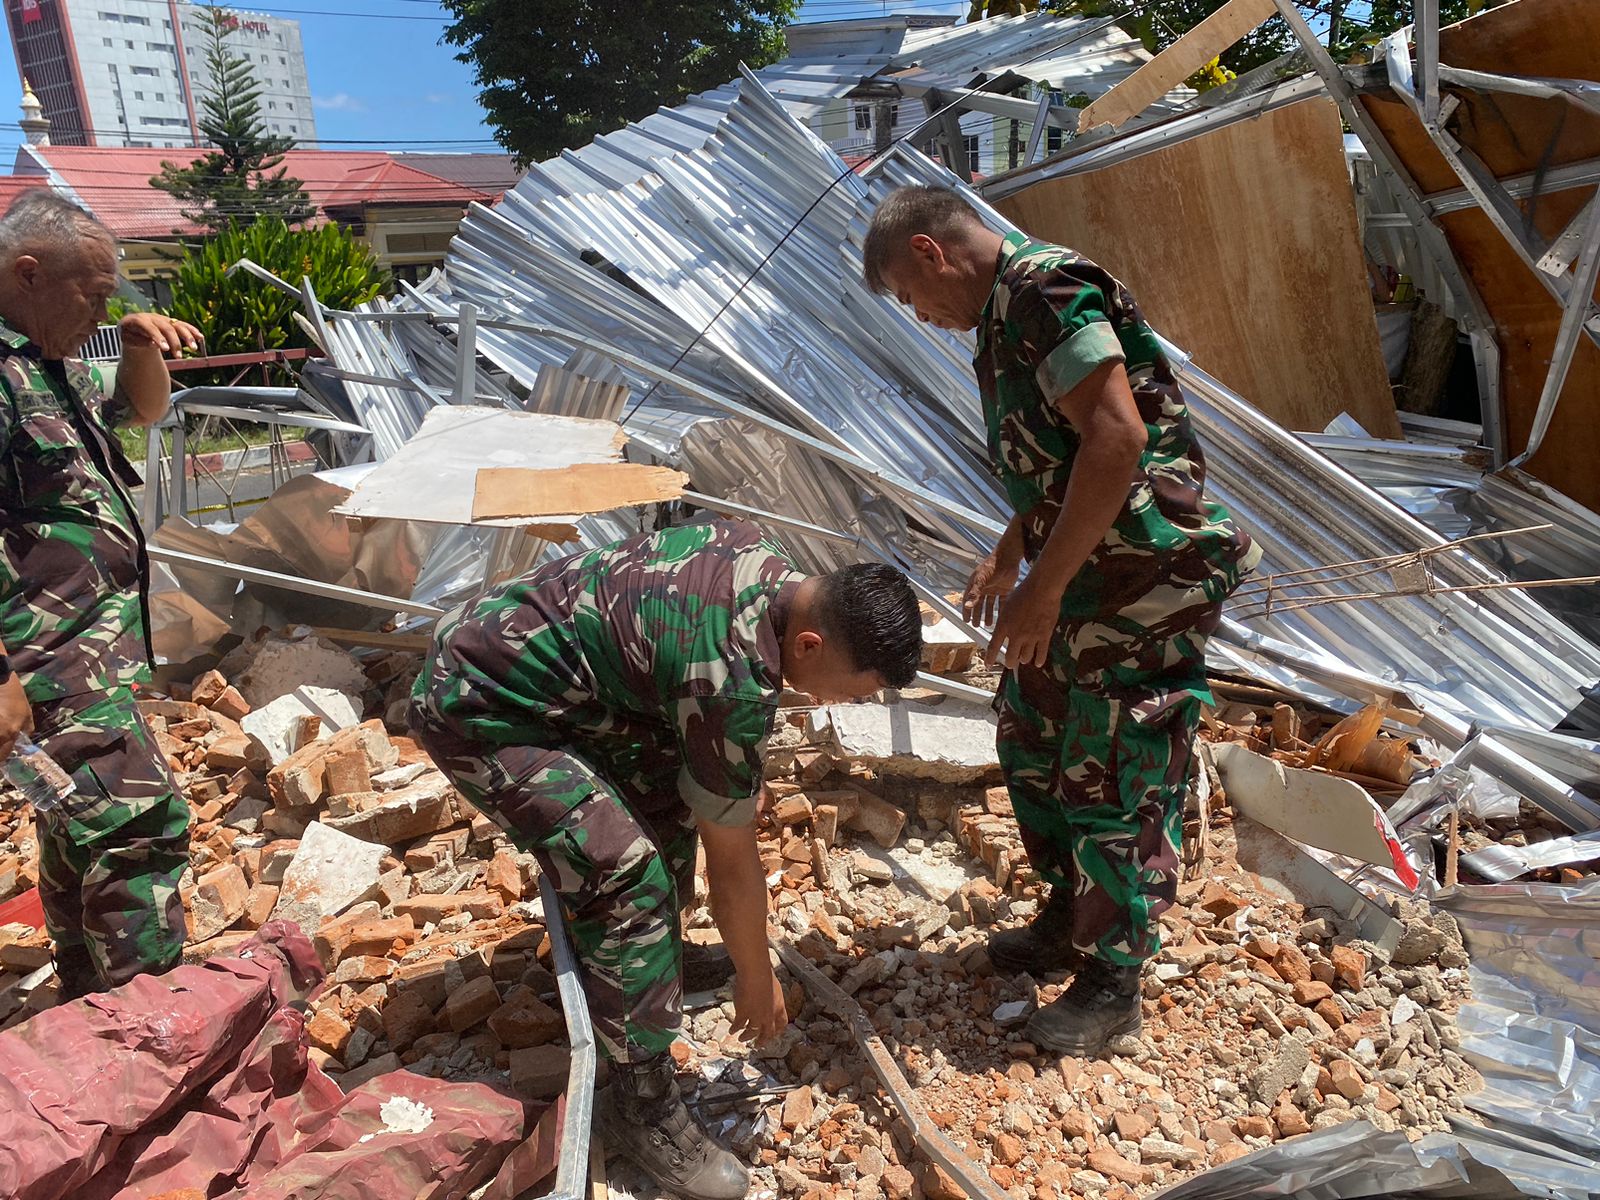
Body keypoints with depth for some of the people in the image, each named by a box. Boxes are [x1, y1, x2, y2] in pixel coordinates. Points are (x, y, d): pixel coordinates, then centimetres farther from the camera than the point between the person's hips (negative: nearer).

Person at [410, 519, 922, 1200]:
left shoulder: (762, 554, -4)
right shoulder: (734, 682, -28)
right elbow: (731, 862, -16)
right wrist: (755, 981, 1)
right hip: (476, 709, -10)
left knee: (672, 793, 14)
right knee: (629, 878, -17)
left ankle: (654, 957, 33)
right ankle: (641, 1104, -1)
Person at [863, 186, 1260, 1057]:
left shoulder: (1041, 289, -18)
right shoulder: (1007, 309, 14)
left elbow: (1117, 438, -28)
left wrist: (1043, 587, -25)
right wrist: (1010, 552, 24)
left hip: (1145, 579, -10)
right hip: (1082, 573, 11)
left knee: (1113, 781, 1)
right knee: (1032, 741, 19)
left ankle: (1111, 985, 19)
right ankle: (1070, 923, 38)